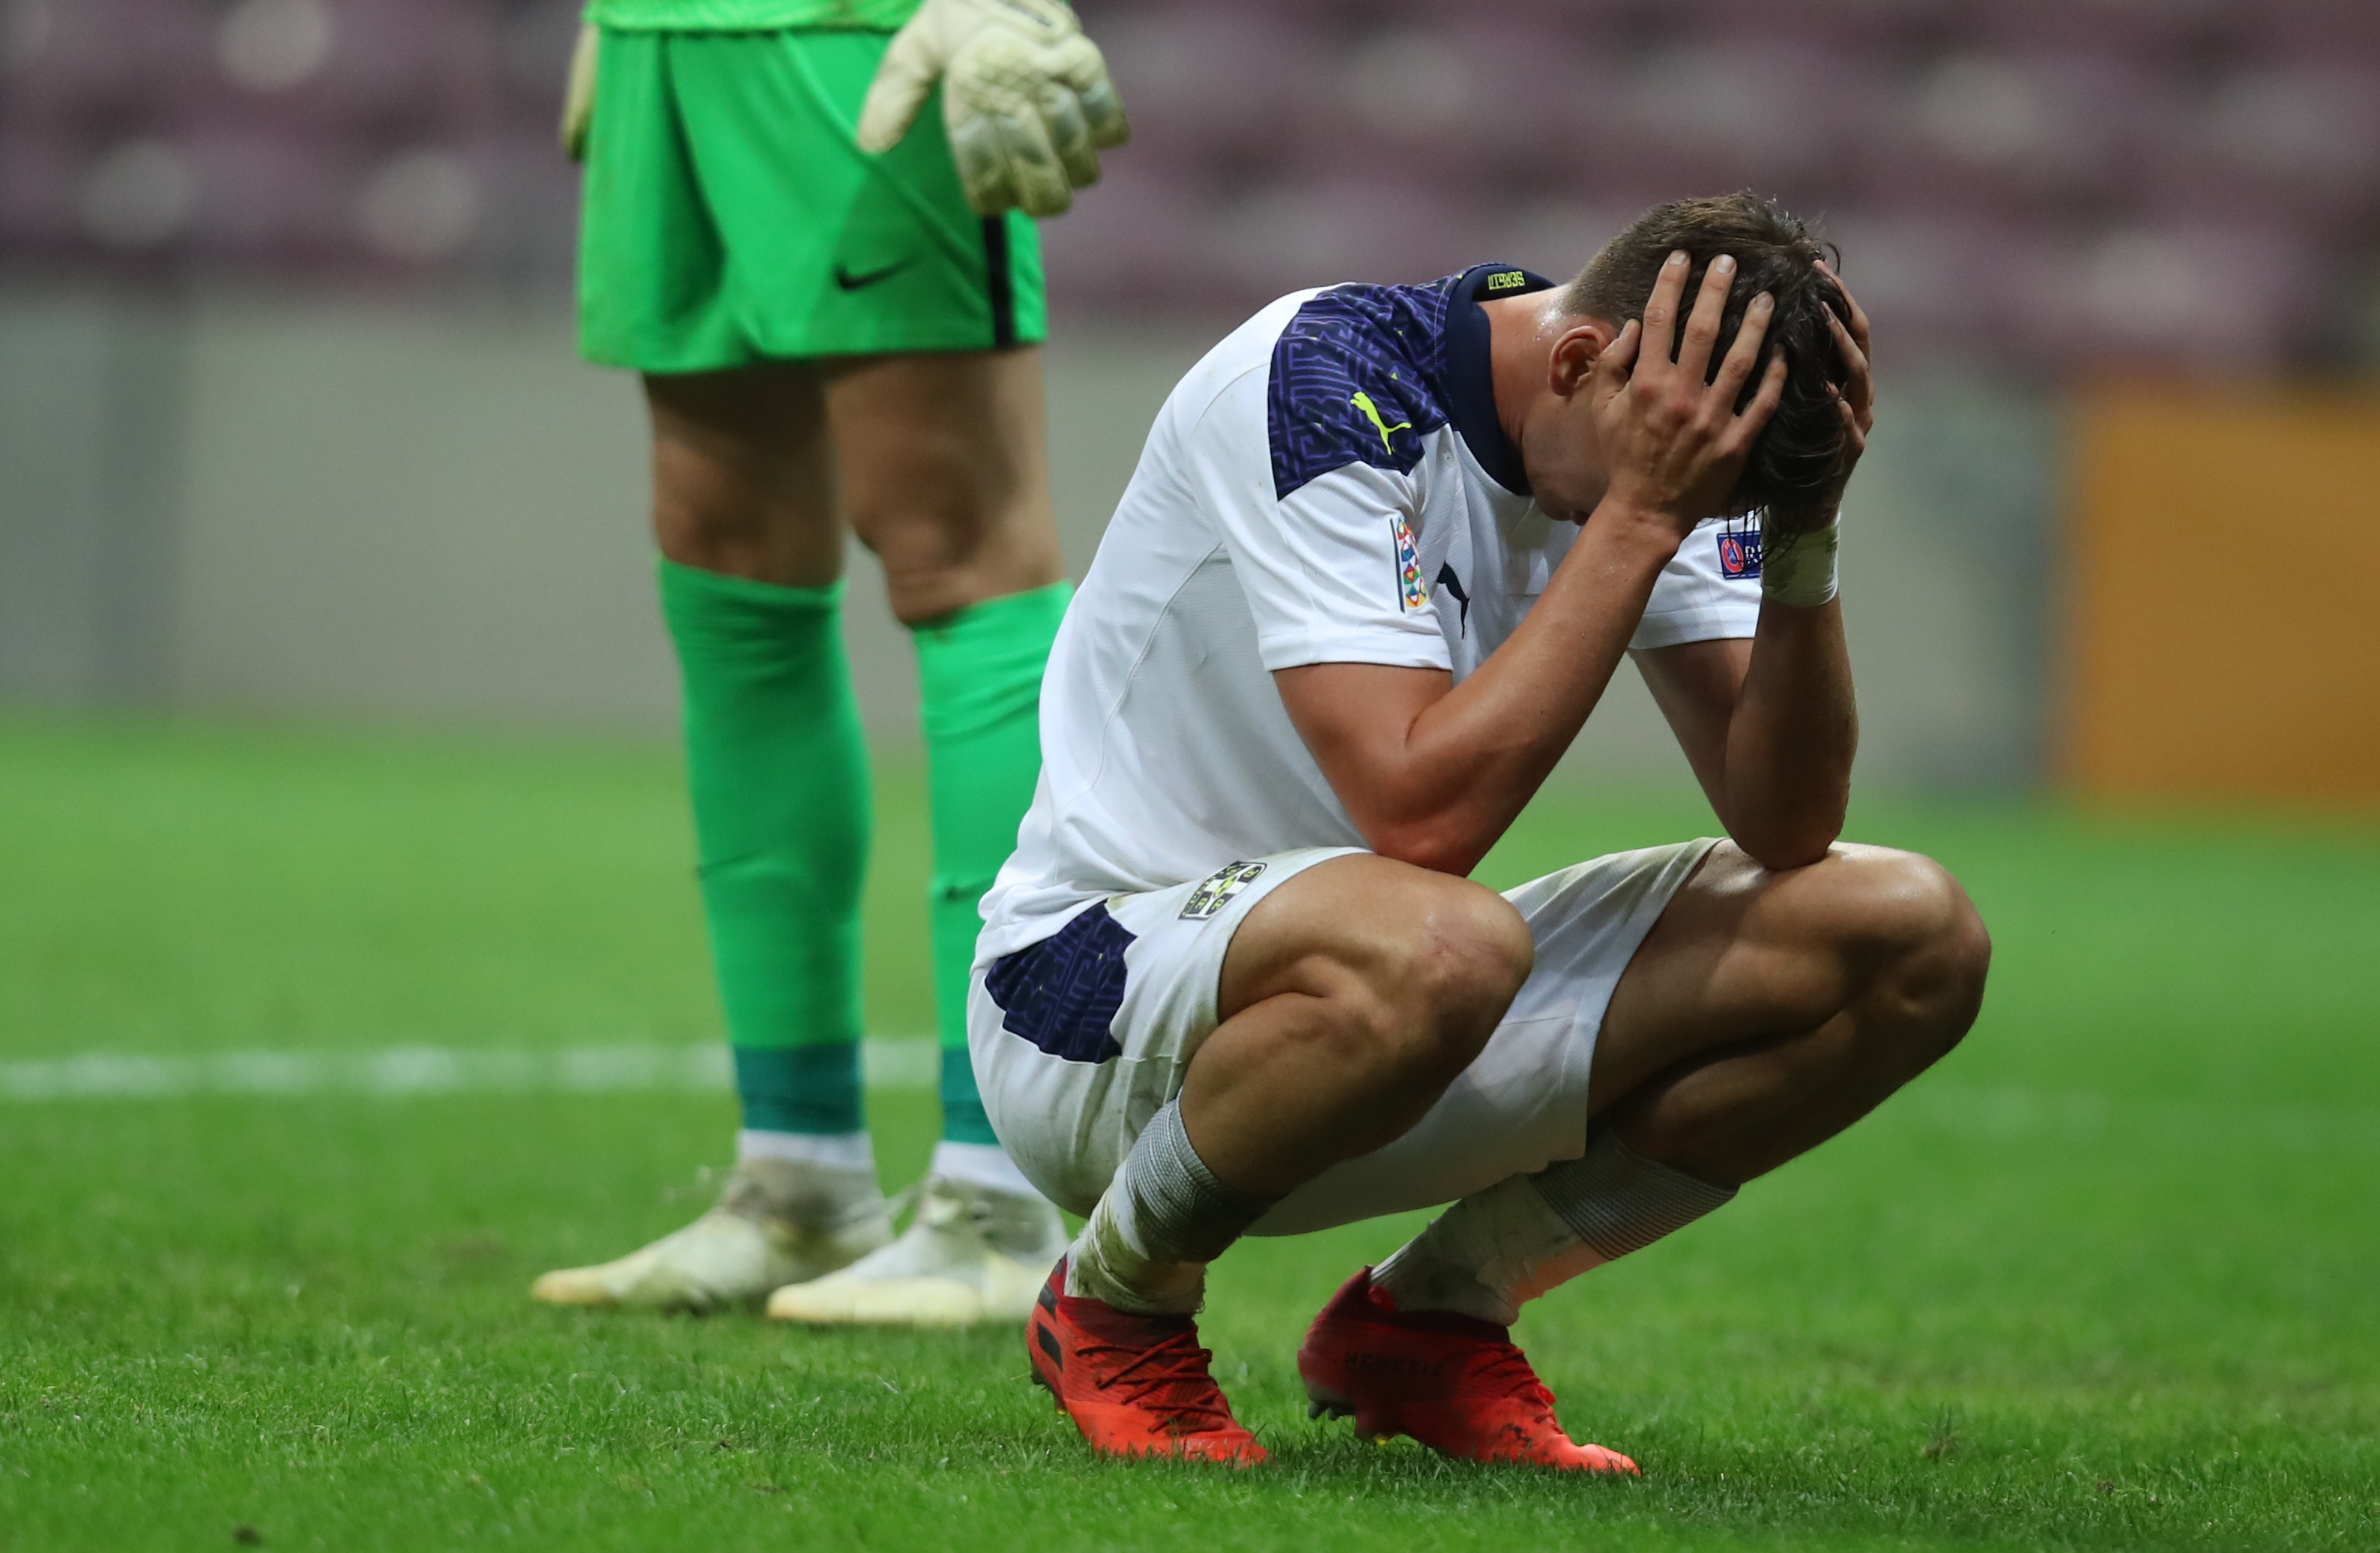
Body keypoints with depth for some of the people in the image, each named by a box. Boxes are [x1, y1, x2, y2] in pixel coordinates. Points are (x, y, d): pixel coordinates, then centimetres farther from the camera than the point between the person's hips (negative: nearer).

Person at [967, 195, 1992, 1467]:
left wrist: (1804, 531, -19)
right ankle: (1113, 1308, -11)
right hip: (1092, 980, -8)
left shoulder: (1646, 454, -2)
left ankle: (1429, 1316, 6)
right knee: (1436, 948, -42)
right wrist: (1638, 516, -31)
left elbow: (1786, 826, -6)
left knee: (1912, 941, -5)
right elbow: (1419, 811, -34)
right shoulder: (1318, 385, -24)